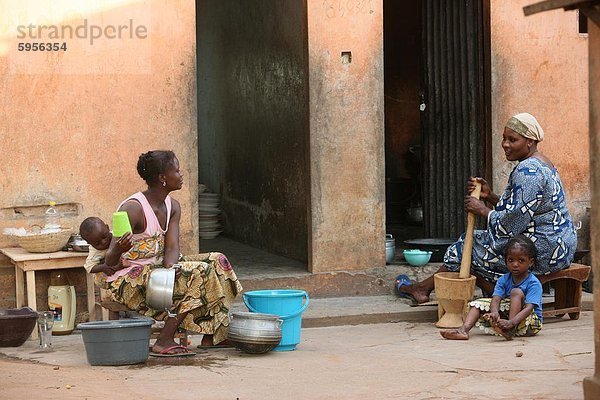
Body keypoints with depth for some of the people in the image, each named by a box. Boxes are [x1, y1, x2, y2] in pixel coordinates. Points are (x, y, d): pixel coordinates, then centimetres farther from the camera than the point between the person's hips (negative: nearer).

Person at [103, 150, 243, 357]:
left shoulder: (173, 207, 6)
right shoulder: (133, 208, -19)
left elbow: (172, 248, -6)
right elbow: (111, 260, -22)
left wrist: (169, 270, -28)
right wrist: (119, 247, -45)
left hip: (156, 268, 9)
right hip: (128, 280, -9)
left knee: (216, 261, 0)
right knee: (198, 272, -25)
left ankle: (212, 335, 2)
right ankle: (164, 342, -26)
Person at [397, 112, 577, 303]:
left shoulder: (527, 171, -20)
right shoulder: (541, 164, 15)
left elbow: (515, 221, -24)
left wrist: (484, 210, -10)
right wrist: (490, 196, 5)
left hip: (543, 252, -11)